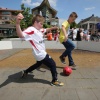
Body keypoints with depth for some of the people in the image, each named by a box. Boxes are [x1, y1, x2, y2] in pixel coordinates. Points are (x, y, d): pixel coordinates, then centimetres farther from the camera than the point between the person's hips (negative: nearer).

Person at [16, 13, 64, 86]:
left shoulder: (39, 30, 7)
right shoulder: (31, 30, -23)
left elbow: (46, 30, 29)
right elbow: (21, 35, -42)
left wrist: (53, 28, 17)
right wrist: (18, 23, -58)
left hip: (41, 53, 11)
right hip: (40, 54, -11)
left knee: (38, 64, 31)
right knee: (52, 64, -2)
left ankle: (25, 72, 46)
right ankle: (55, 81, 15)